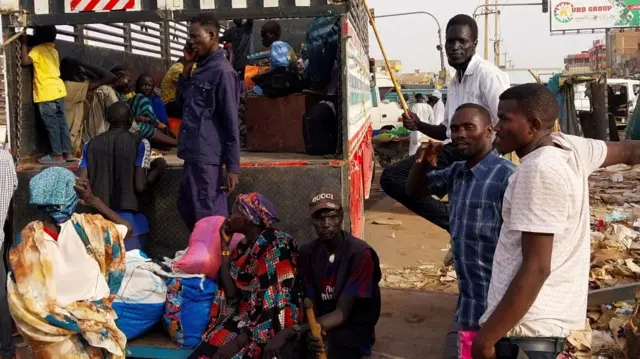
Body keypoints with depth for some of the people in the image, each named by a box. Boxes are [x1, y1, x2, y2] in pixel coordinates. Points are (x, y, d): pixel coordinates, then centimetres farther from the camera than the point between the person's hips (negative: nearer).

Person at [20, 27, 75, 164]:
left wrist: (24, 43, -7)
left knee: (52, 126, -3)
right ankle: (68, 153, 12)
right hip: (58, 90, 8)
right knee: (62, 123, 9)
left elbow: (25, 61, -19)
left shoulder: (38, 50, -7)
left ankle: (57, 155, 1)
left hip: (46, 93, -8)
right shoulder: (54, 50, 16)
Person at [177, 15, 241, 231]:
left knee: (206, 217, -5)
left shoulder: (222, 71, -11)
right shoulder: (201, 69, 16)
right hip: (194, 154, 10)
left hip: (206, 157, -10)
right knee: (187, 207, 17)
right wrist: (186, 67, 11)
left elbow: (231, 122, -14)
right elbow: (181, 100, 23)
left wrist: (232, 167, -16)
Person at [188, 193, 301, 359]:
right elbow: (231, 293, 2)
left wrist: (238, 342, -20)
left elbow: (276, 303, -17)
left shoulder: (276, 245, -12)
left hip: (268, 328, -7)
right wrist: (225, 245, 4)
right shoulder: (245, 246, 11)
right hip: (243, 320, 7)